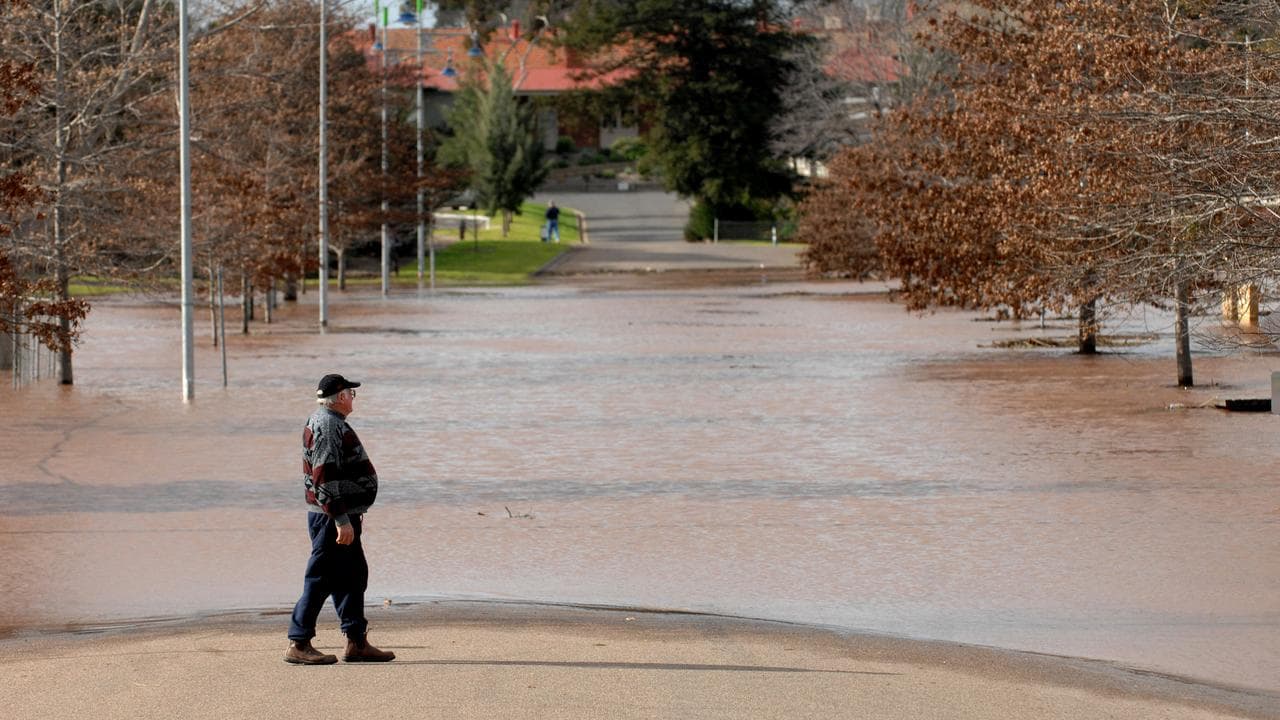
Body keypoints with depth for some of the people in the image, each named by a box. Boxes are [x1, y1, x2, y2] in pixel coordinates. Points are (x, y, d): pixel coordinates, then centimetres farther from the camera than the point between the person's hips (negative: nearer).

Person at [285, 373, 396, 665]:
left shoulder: (330, 422, 16)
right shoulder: (328, 425, -17)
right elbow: (325, 478, -24)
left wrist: (351, 515, 25)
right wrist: (341, 519, -26)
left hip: (342, 515, 11)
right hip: (332, 518, -11)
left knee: (353, 576, 13)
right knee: (320, 580, -6)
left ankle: (357, 643, 16)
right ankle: (298, 644, -3)